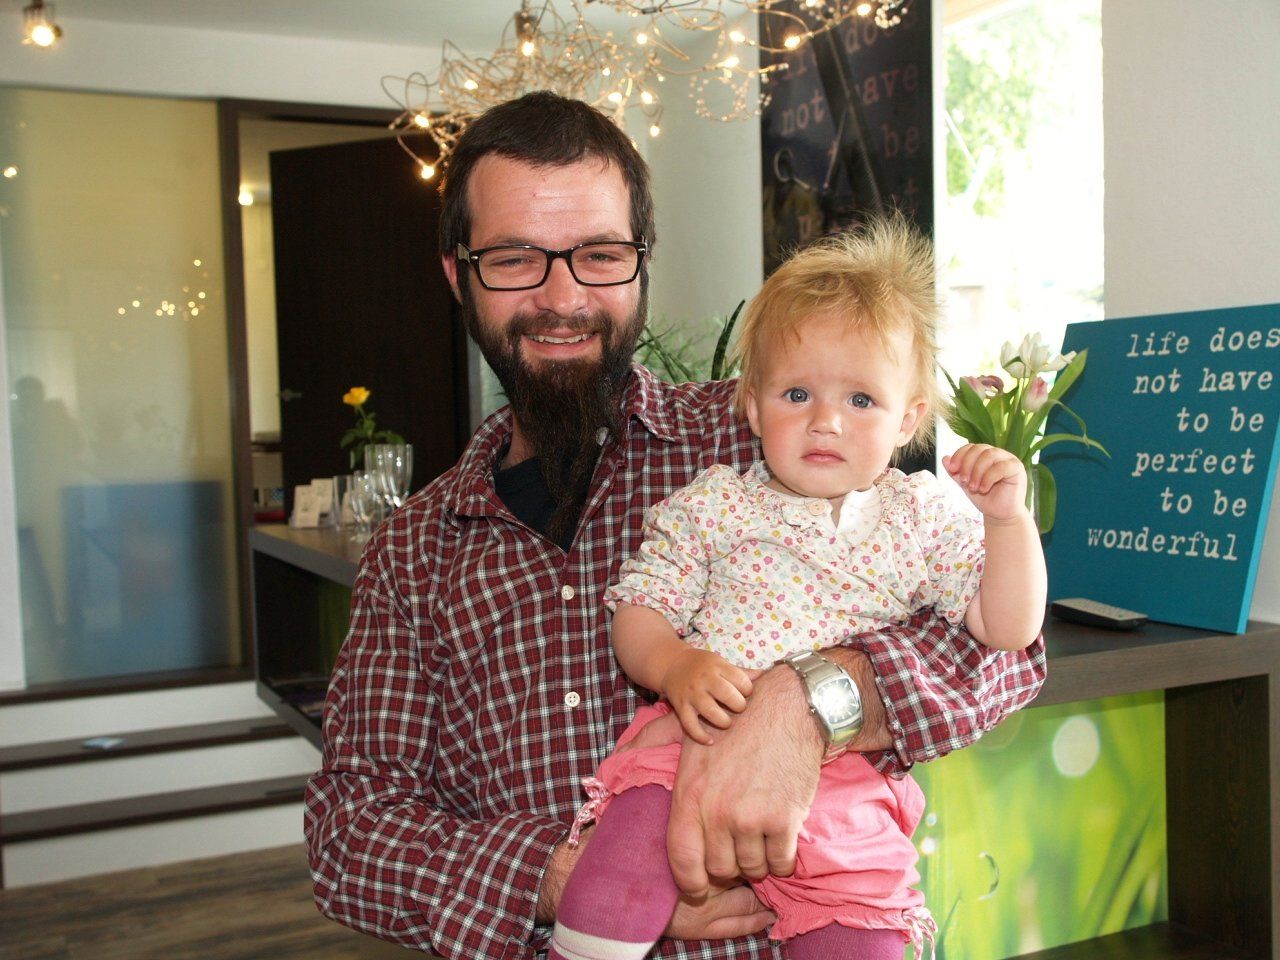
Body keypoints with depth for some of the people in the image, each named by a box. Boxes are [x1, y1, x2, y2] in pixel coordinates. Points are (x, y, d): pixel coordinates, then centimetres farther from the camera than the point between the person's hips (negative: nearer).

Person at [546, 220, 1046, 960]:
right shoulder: (710, 506, 8)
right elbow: (638, 615, 5)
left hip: (845, 788, 2)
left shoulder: (923, 519, 10)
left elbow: (1009, 631, 5)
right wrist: (677, 668, -16)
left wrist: (1008, 518, -8)